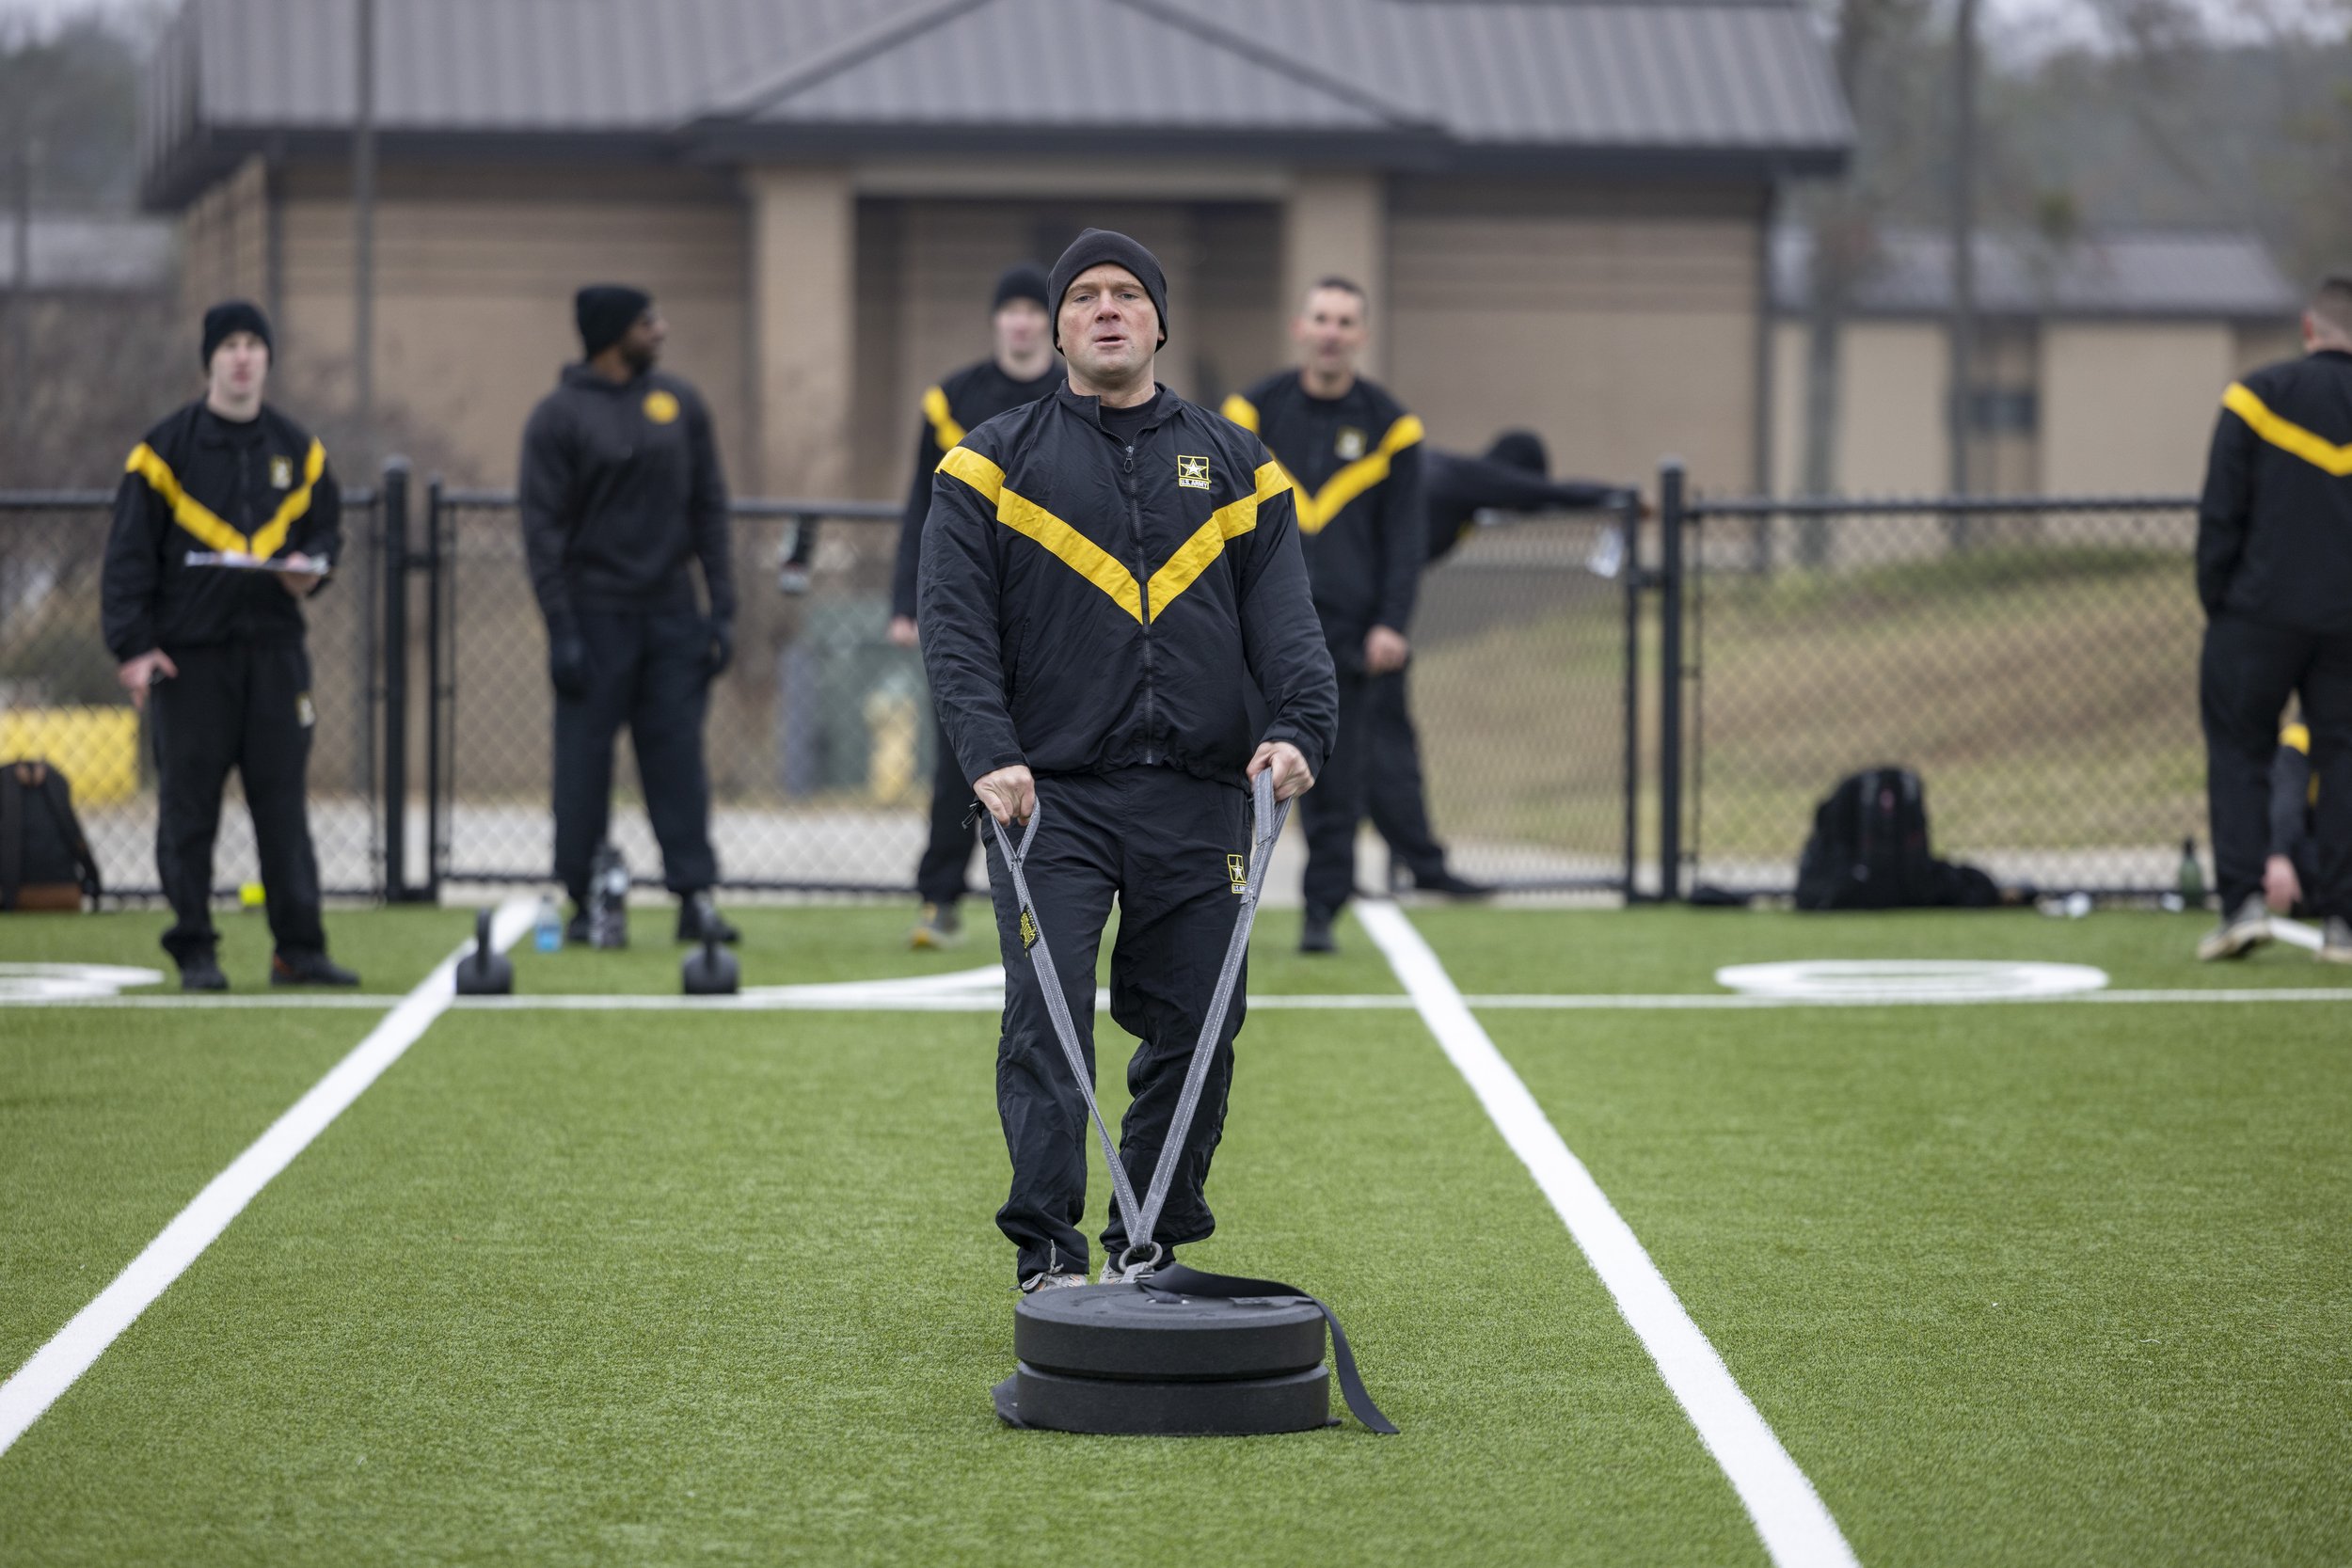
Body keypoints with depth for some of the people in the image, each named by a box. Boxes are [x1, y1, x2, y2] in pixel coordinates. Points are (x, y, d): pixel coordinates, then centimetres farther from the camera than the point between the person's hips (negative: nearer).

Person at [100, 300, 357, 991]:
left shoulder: (298, 450, 11)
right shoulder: (165, 449, -1)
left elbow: (326, 526, 21)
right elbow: (128, 556, -1)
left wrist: (313, 568, -3)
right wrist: (132, 647, -9)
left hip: (274, 649, 3)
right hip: (189, 654, -3)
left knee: (284, 801, 2)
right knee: (188, 807, 0)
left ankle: (299, 947, 6)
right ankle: (194, 951, 6)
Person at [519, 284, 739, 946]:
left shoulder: (680, 404, 9)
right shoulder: (559, 415, -4)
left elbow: (709, 508, 11)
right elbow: (543, 528, -6)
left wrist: (722, 608, 3)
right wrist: (560, 630, -13)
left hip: (670, 612, 3)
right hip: (596, 613, -3)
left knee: (679, 755, 1)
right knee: (584, 761, 0)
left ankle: (695, 896, 1)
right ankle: (583, 902, 7)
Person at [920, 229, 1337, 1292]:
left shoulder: (1233, 465, 14)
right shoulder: (994, 463, 6)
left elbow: (1283, 615, 7)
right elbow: (954, 621, -1)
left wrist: (1301, 726, -12)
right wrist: (988, 754, -16)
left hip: (1197, 802, 3)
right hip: (1050, 795, -2)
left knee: (1194, 1029, 5)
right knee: (1045, 1024, -11)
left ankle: (1153, 1250, 18)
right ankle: (1047, 1254, -10)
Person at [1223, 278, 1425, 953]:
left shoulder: (1389, 425, 6)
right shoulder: (1253, 411, 5)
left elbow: (1405, 535, 7)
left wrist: (1391, 624, -2)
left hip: (1345, 631, 0)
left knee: (1337, 780, 1)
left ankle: (1323, 913, 9)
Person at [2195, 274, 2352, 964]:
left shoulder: (2257, 396, -2)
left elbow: (2219, 518, -3)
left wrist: (2216, 610, 4)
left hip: (2262, 615, -2)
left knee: (2236, 751, 7)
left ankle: (2242, 901, -5)